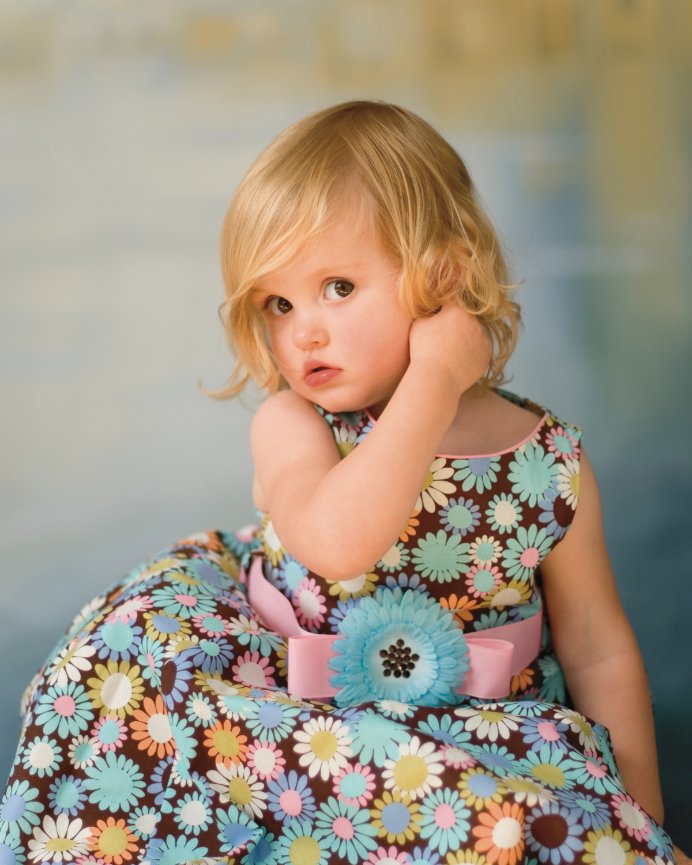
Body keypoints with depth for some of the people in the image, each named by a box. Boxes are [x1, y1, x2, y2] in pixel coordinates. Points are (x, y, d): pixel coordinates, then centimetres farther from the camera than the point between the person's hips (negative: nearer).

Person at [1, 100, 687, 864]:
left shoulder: (551, 463, -5)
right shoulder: (290, 423, -8)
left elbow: (600, 652, 4)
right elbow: (334, 544, -32)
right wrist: (434, 379, -27)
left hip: (474, 738, 1)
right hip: (276, 708, -1)